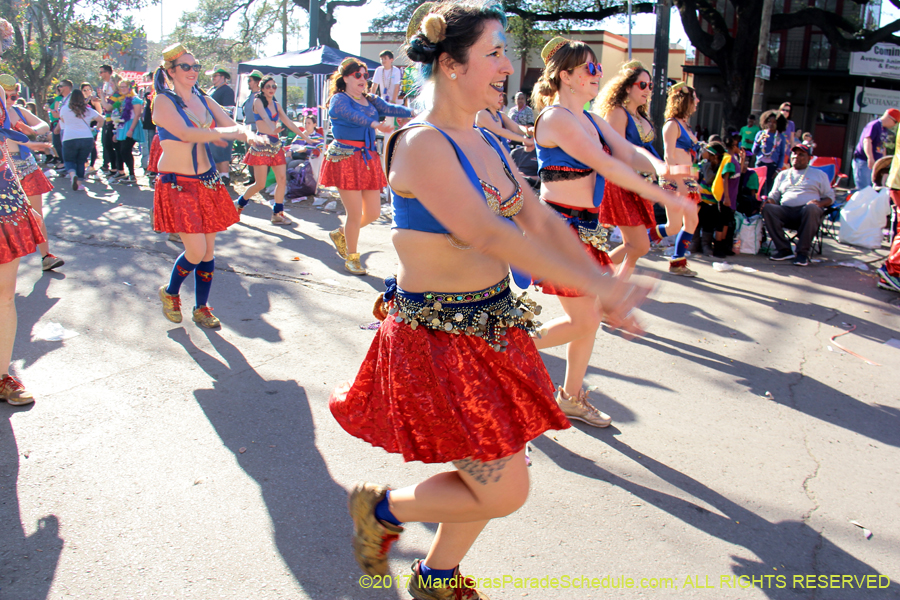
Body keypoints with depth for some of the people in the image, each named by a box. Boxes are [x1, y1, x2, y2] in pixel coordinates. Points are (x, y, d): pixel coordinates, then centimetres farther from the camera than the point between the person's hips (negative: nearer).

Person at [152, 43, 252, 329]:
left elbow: (232, 125, 4)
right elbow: (185, 133, -24)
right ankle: (170, 293, 20)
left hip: (208, 182, 6)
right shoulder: (163, 101, -7)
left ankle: (201, 308, 22)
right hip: (177, 185, -6)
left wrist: (248, 135, -18)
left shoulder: (203, 99, 10)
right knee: (196, 252, -9)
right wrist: (223, 133, -26)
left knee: (209, 252, 6)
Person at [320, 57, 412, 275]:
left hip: (369, 158, 7)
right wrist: (375, 124, -43)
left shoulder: (371, 100, 15)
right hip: (345, 158, -7)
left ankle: (341, 233, 33)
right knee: (355, 213, -6)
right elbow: (352, 115, -26)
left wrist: (413, 113, -20)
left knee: (373, 212, 6)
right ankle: (352, 258, 14)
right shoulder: (339, 99, -5)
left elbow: (389, 108, -1)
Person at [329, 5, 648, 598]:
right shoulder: (421, 143, -18)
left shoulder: (486, 143, 9)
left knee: (489, 478, 17)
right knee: (504, 493, -1)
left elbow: (541, 221, 10)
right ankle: (382, 508, 24)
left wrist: (605, 285, 0)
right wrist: (592, 285, -23)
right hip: (438, 337, -8)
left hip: (493, 324, 9)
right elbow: (488, 235, -26)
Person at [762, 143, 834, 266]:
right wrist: (769, 201, -3)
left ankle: (803, 253, -33)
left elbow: (830, 197, 15)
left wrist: (820, 203, -9)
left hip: (808, 211, -2)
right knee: (768, 209, -30)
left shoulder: (819, 174, 21)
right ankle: (784, 250, -27)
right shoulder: (783, 175, 28)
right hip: (785, 211, 2)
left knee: (811, 209, -40)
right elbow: (774, 196, 23)